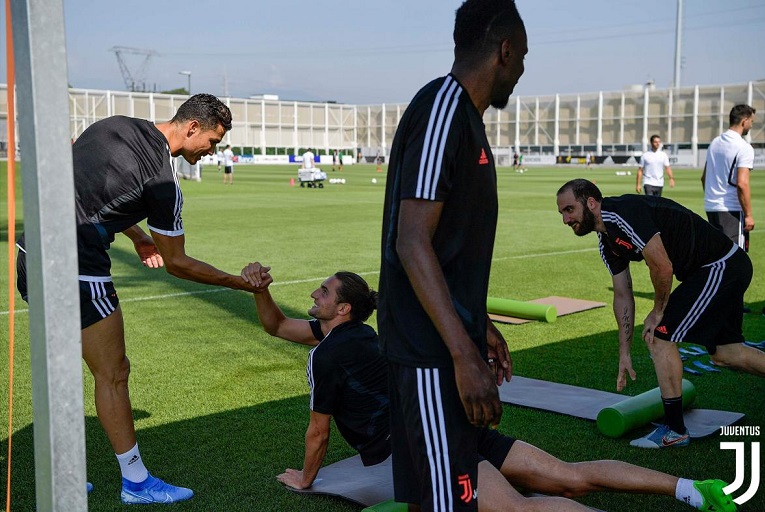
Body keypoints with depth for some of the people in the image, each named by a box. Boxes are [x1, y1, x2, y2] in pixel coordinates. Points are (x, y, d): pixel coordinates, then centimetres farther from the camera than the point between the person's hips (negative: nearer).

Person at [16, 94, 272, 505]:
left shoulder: (112, 125, 7)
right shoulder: (163, 183, -15)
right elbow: (176, 264, -5)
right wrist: (241, 283, 5)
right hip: (76, 271, -9)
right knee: (113, 374, 4)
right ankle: (136, 483, 17)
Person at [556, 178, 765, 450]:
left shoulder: (623, 214, -23)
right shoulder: (607, 240, 9)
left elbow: (662, 267, -25)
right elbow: (622, 295, 14)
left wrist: (658, 312, -7)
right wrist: (624, 353, 14)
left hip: (720, 266, -10)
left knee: (659, 336, -9)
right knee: (724, 352, 18)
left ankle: (675, 430, 1)